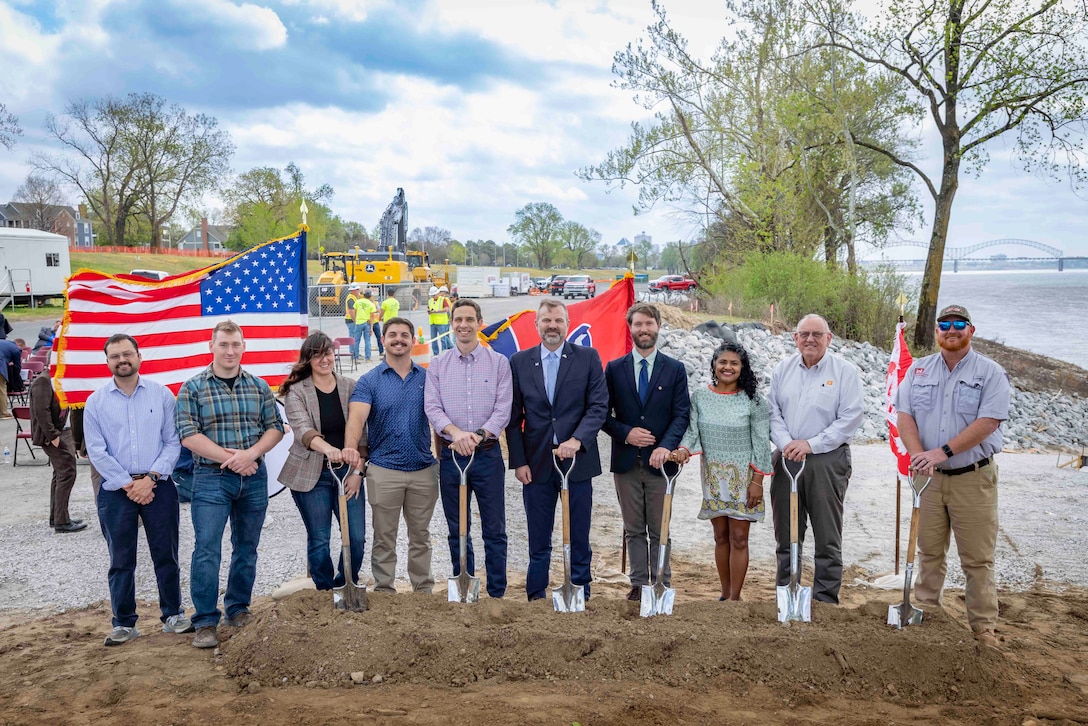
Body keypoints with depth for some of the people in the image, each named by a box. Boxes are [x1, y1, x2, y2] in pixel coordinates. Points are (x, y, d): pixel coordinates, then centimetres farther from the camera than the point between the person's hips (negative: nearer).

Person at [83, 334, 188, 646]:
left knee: (166, 555, 6)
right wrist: (127, 484, -9)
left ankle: (173, 615, 18)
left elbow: (173, 442, -1)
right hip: (115, 491, 0)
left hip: (158, 487, 0)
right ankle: (123, 623, 17)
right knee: (121, 560, 7)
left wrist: (150, 478, -12)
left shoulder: (161, 394, 2)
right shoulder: (96, 402, 3)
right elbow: (96, 450, -2)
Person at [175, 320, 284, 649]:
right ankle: (206, 622, 0)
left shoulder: (259, 387, 8)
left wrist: (251, 453, -13)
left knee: (247, 548, 11)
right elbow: (188, 435, -9)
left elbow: (275, 427, 6)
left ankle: (238, 610, 26)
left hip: (254, 478, 4)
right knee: (207, 549, -8)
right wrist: (229, 458, -15)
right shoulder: (192, 388, -1)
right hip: (210, 478, -3)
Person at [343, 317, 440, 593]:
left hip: (423, 469, 2)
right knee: (384, 539, 8)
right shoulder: (369, 381, -4)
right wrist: (351, 447, -38)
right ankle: (384, 592, 19)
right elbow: (356, 417, -19)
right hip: (384, 471, -2)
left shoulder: (426, 378, 5)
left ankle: (424, 591, 24)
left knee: (421, 536, 13)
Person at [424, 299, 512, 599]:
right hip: (450, 456, 2)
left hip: (488, 454, -1)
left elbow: (503, 409, -5)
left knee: (494, 530, 3)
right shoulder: (437, 365, 5)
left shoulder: (499, 362, 1)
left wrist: (478, 436, -19)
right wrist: (456, 432, -20)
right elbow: (432, 407, -3)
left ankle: (497, 594, 13)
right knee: (457, 529, 11)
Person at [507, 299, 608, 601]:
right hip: (536, 464, 1)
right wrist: (518, 461, -3)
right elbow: (513, 418, 4)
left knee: (579, 539, 9)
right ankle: (536, 597, 20)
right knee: (538, 542, 9)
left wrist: (577, 440, -21)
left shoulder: (588, 358, 1)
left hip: (577, 462, -1)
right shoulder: (519, 362, 5)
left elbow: (599, 406, -6)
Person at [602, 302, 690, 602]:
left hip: (659, 461, -1)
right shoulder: (614, 368, 5)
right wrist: (626, 433, -13)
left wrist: (666, 446, -19)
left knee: (660, 531, 6)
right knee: (634, 530, 9)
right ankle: (639, 583, 17)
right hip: (626, 462, 1)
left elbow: (681, 414, -4)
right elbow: (603, 414, 4)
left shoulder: (675, 369, 3)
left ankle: (661, 585, 16)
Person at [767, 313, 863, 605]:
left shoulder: (844, 371, -2)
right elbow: (772, 411, 7)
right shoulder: (783, 369, 10)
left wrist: (811, 444, -14)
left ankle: (825, 598, 12)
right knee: (786, 534, 11)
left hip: (827, 460, -4)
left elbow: (850, 417, -9)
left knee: (827, 537, 2)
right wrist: (786, 443, -9)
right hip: (786, 460, 4)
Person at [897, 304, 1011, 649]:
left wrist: (944, 451, -20)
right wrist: (919, 456, -16)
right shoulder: (918, 370, 8)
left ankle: (983, 627, 12)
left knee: (977, 557, 2)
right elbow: (905, 416, 1)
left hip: (973, 478, -3)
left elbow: (988, 422, -14)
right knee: (929, 551, 12)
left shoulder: (991, 373, -3)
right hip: (928, 476, 3)